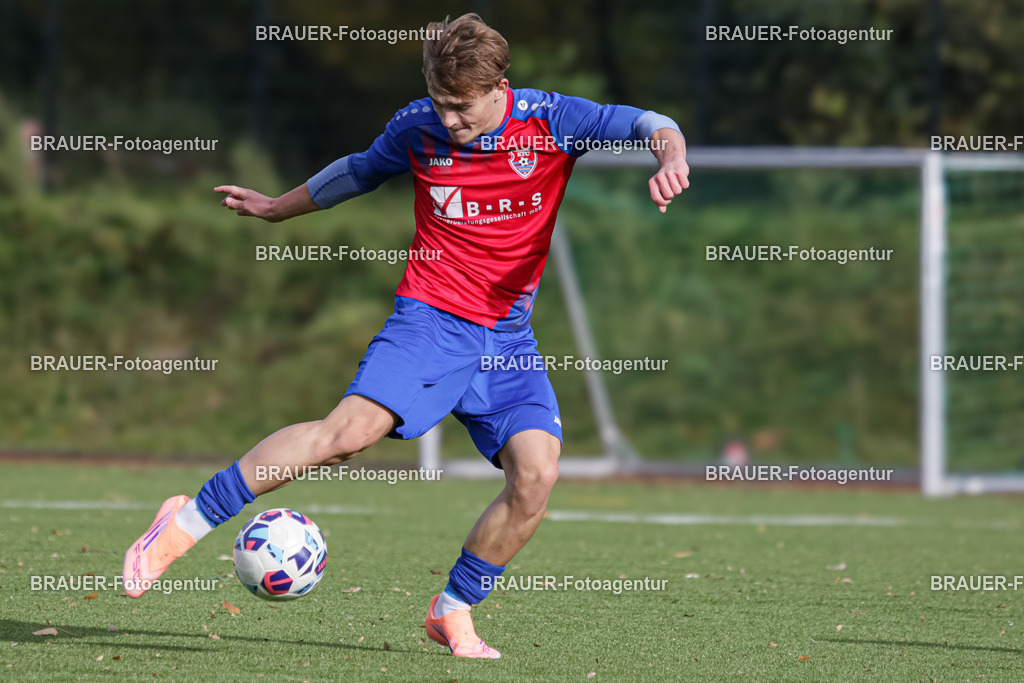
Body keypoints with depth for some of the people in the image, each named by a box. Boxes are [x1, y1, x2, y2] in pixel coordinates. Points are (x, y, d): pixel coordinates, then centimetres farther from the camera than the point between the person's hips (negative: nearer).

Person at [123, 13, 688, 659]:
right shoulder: (418, 128, 0)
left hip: (509, 338, 2)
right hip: (431, 318, -2)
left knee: (537, 472, -18)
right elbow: (360, 170, 20)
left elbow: (646, 125, -13)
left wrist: (670, 153, -36)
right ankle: (187, 521, -18)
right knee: (352, 428, -25)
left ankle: (454, 611, 2)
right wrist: (279, 207, 32)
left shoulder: (549, 120, -5)